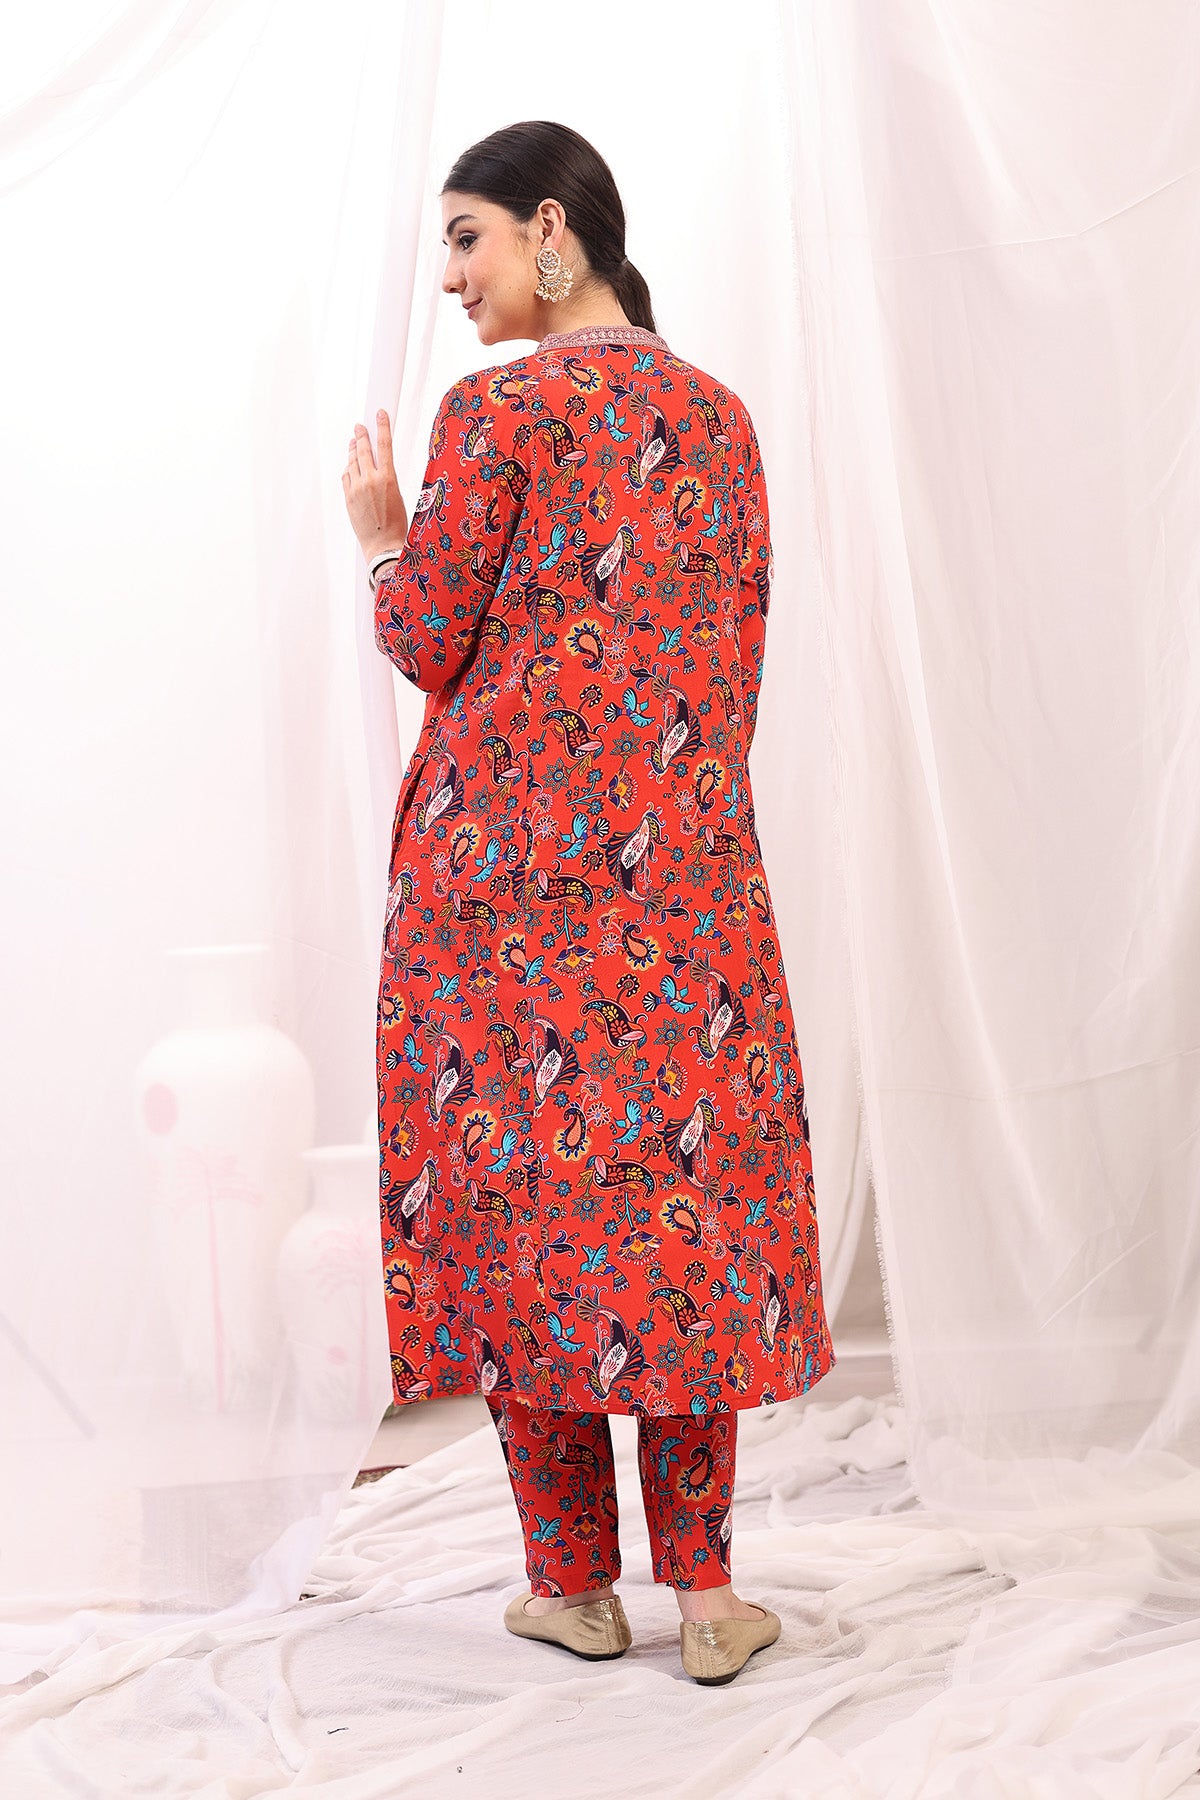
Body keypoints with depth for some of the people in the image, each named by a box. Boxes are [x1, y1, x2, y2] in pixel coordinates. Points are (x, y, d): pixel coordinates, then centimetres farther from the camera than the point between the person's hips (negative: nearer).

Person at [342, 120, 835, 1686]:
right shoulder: (719, 415, 9)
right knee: (688, 1173, 8)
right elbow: (740, 647, 12)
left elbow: (429, 644, -7)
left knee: (523, 1183, 5)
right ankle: (703, 1586, 9)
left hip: (507, 853, -5)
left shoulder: (496, 412, -9)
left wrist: (383, 534, 11)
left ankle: (575, 1585, 13)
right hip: (686, 854, 5)